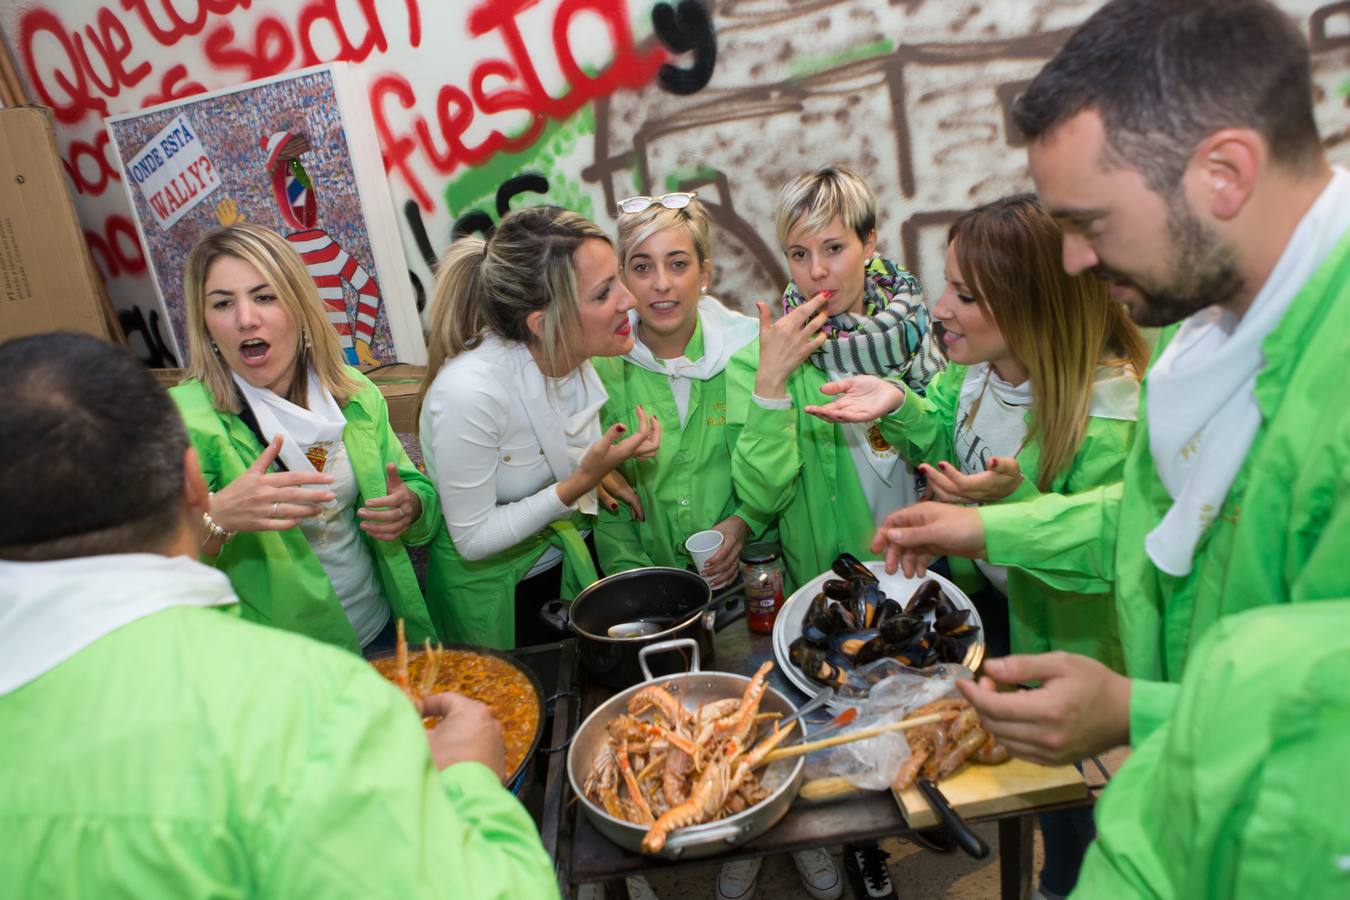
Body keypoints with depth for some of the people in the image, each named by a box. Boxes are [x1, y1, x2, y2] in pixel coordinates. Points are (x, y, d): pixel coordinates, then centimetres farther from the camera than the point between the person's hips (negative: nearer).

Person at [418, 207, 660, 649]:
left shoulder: (577, 356, -15)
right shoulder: (469, 391, -34)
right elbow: (472, 539, -24)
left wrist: (599, 467, -9)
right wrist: (581, 482, -33)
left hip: (572, 560, 6)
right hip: (493, 588, -5)